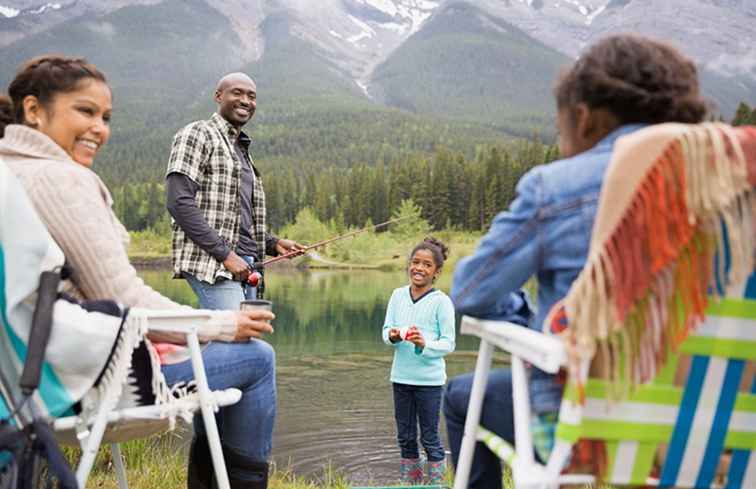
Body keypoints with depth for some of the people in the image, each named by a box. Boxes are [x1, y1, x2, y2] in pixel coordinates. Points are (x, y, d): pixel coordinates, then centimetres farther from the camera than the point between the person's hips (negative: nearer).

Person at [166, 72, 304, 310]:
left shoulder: (242, 150, 24)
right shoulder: (197, 134, -2)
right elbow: (178, 202, -14)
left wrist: (274, 244, 12)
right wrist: (225, 254, -17)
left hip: (243, 265, 9)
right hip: (210, 263, -8)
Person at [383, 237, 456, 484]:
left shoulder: (441, 301, -8)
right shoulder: (398, 295, 4)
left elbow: (448, 343, -8)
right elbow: (386, 330, 6)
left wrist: (425, 345, -25)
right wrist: (392, 336, -16)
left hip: (429, 379, -4)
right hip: (401, 376, 5)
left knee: (430, 438, 5)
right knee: (405, 437, 15)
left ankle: (437, 484, 18)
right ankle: (409, 484, 28)